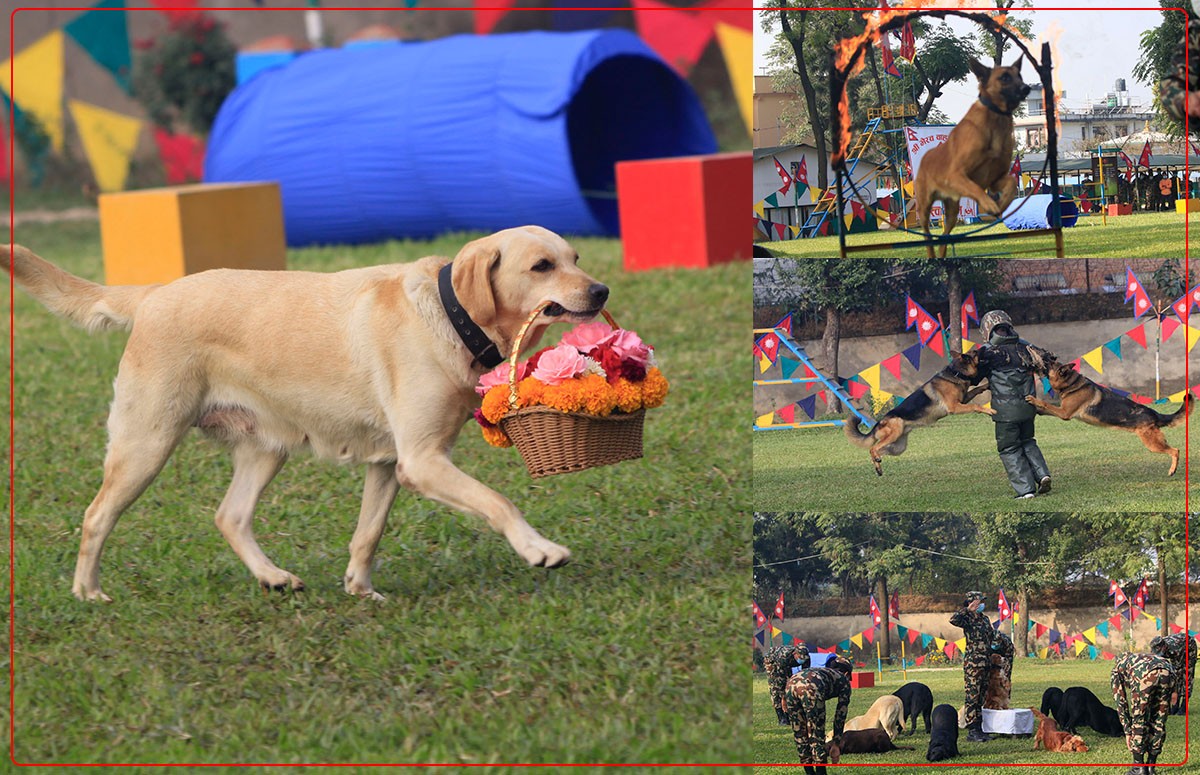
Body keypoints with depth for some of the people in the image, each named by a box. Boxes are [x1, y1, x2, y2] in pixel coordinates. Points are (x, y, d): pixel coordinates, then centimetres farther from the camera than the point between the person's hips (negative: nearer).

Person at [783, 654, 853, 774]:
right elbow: (841, 713, 24)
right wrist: (837, 739, 28)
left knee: (799, 733, 17)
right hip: (811, 688, -5)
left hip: (791, 684, 5)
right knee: (816, 733, 6)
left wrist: (785, 697, 14)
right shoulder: (844, 680, 28)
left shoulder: (820, 670, 42)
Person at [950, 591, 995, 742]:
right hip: (972, 663, -8)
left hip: (985, 663, 8)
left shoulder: (984, 619, 14)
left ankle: (979, 729, 17)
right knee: (972, 697, -7)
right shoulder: (968, 619, -9)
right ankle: (972, 732, -6)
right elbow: (953, 620, -29)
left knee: (980, 698, 12)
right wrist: (967, 610, -20)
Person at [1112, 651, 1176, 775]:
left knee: (1138, 720, 10)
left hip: (1144, 676, -4)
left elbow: (1120, 702, 28)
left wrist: (1127, 732, 31)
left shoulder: (1118, 667, 34)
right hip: (1168, 672, 5)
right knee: (1159, 722, 18)